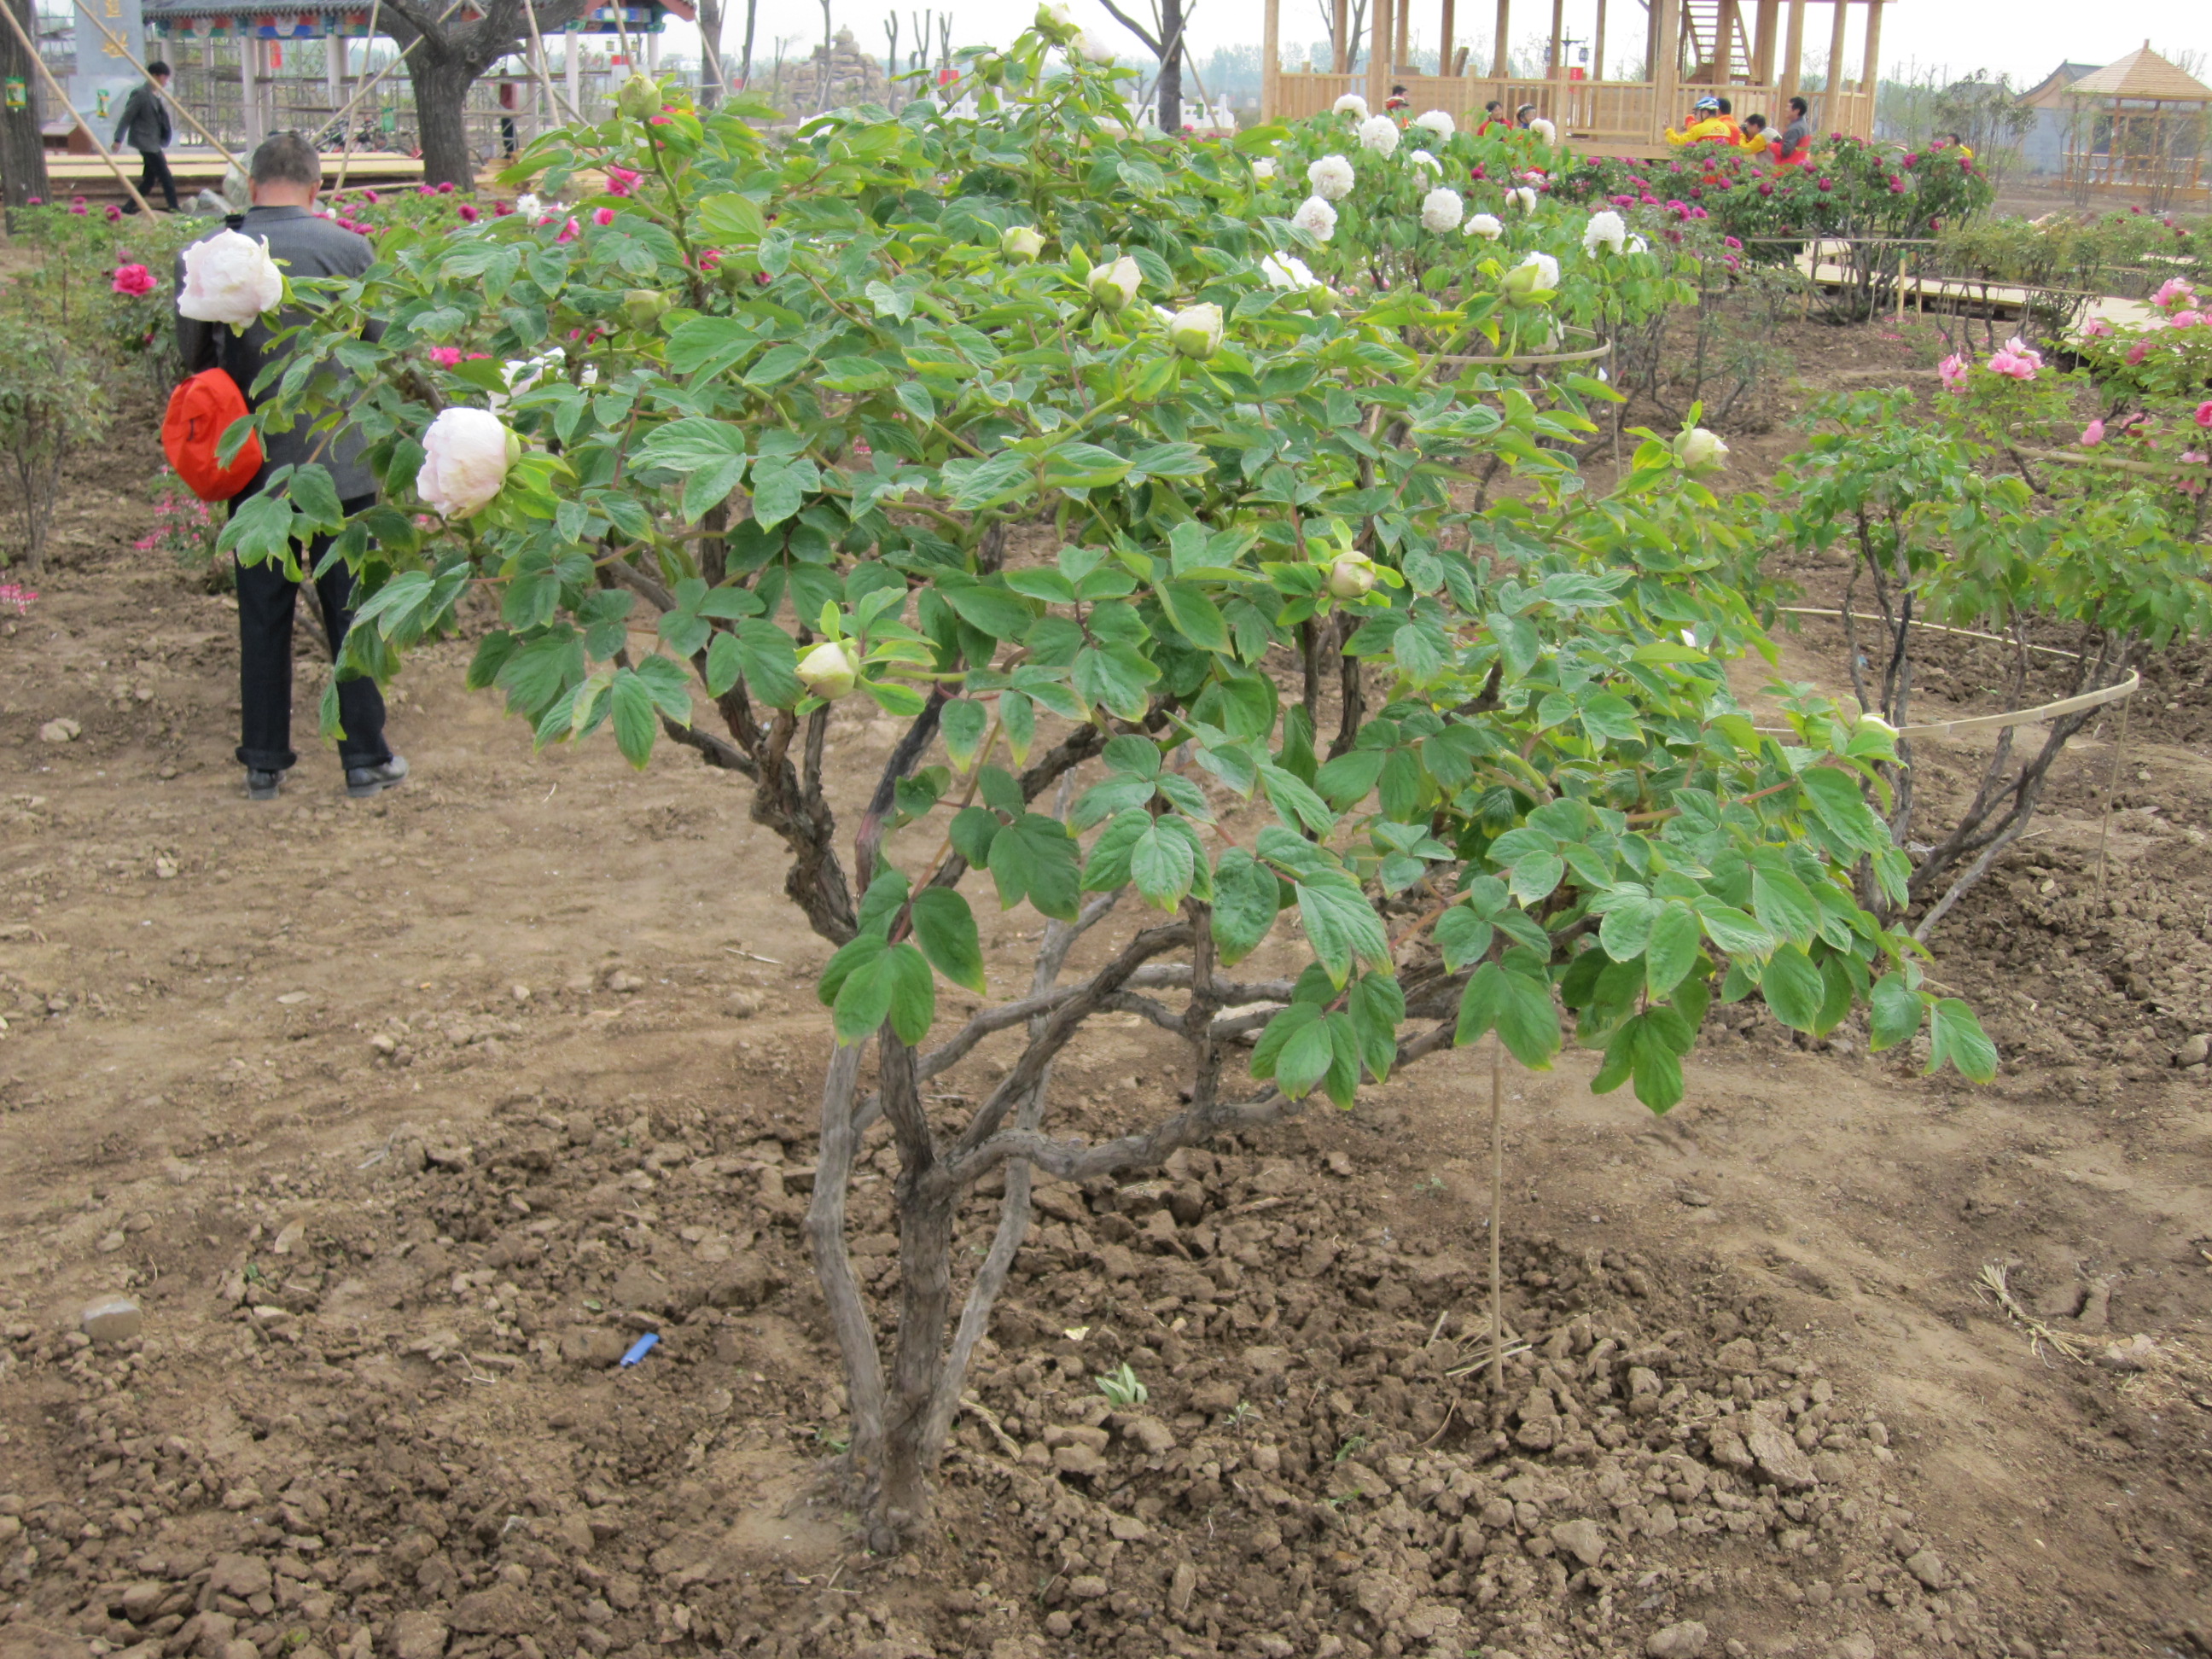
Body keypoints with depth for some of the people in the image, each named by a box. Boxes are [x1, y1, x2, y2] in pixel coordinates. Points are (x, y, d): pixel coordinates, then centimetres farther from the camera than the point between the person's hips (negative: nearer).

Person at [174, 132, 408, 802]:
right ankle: (365, 759, 12)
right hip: (339, 458, -2)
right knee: (350, 609, 7)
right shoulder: (347, 249, -11)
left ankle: (264, 761, 18)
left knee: (262, 615, 12)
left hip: (252, 463, 2)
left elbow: (193, 357, 4)